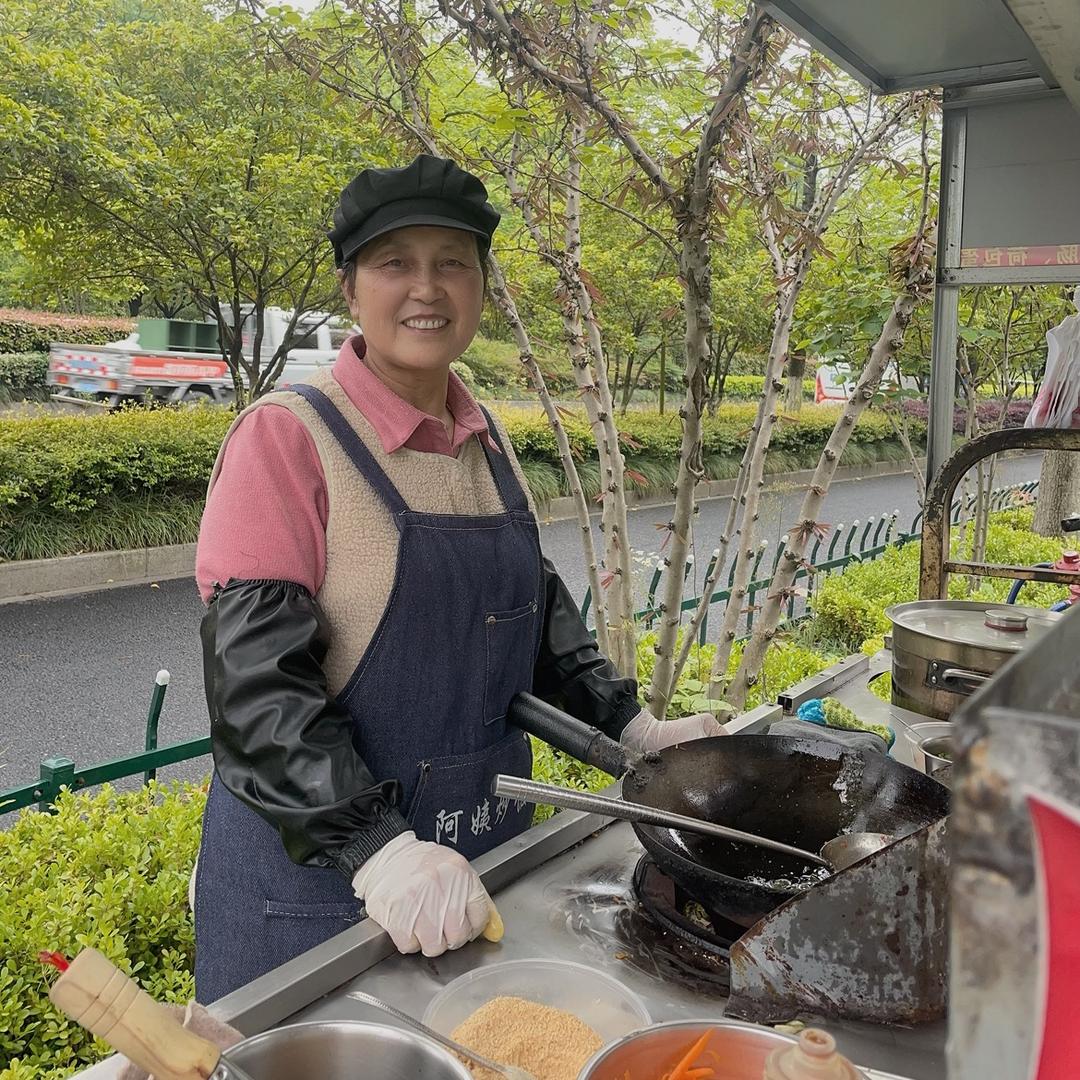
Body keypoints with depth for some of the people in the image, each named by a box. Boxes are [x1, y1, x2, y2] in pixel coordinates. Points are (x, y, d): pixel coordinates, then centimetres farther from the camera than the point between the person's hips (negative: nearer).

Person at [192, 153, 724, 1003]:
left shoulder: (486, 440, 5)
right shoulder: (288, 436, -15)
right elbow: (255, 672, -21)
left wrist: (634, 729, 6)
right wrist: (374, 847, -29)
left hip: (486, 845, 6)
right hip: (318, 867, -6)